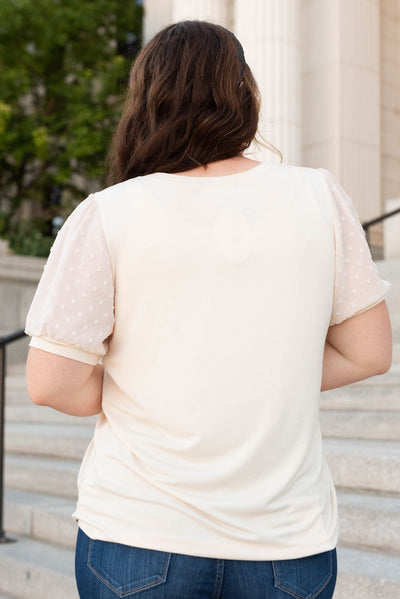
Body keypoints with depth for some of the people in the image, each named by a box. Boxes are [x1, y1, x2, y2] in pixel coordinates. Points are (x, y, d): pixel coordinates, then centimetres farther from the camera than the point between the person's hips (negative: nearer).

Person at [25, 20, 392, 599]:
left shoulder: (106, 214, -9)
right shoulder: (319, 197, -3)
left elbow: (52, 383, -10)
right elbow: (369, 351, 1)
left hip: (136, 536, -1)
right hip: (288, 541, 2)